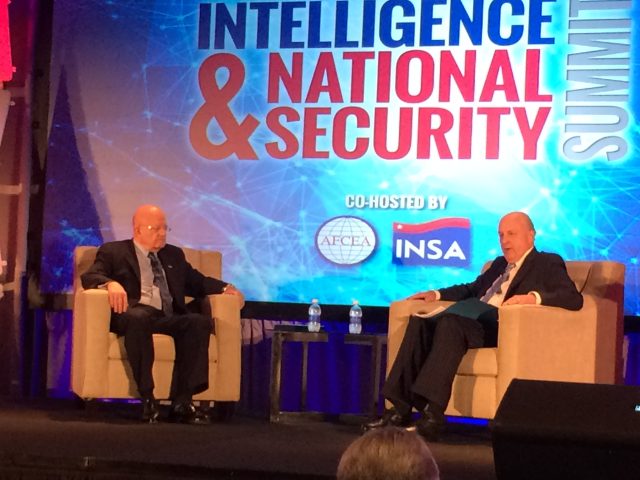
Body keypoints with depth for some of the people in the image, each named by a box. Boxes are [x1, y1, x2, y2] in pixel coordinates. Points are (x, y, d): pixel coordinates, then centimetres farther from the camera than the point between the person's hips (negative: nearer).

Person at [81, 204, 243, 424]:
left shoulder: (174, 255, 29)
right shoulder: (113, 251, 14)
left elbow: (197, 282, 28)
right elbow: (89, 276, 1)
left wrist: (225, 288, 8)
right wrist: (111, 283, -22)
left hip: (169, 317, 4)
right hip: (135, 313, -4)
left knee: (200, 321, -29)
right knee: (138, 318, -41)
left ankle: (181, 401, -33)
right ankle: (147, 398, -36)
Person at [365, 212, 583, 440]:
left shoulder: (548, 263, 8)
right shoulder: (499, 264, 31)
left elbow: (574, 298, -7)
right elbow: (472, 289, 41)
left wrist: (534, 297, -24)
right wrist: (437, 294, 22)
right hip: (475, 321, 8)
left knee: (450, 324, -34)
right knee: (420, 322, -17)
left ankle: (433, 414, -42)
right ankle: (400, 409, -23)